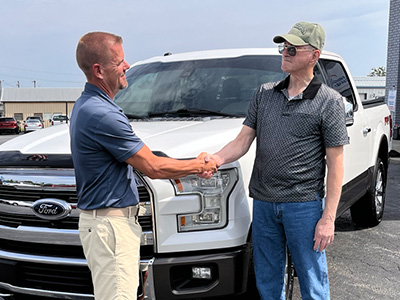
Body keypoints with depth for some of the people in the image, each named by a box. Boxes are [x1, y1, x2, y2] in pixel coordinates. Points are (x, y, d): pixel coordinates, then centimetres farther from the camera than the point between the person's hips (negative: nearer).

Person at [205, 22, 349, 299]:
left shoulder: (329, 101, -4)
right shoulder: (265, 93, 10)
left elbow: (335, 163, -6)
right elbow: (243, 140, 8)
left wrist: (328, 218, -11)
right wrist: (217, 159, -14)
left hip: (304, 204, -4)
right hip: (263, 203, 5)